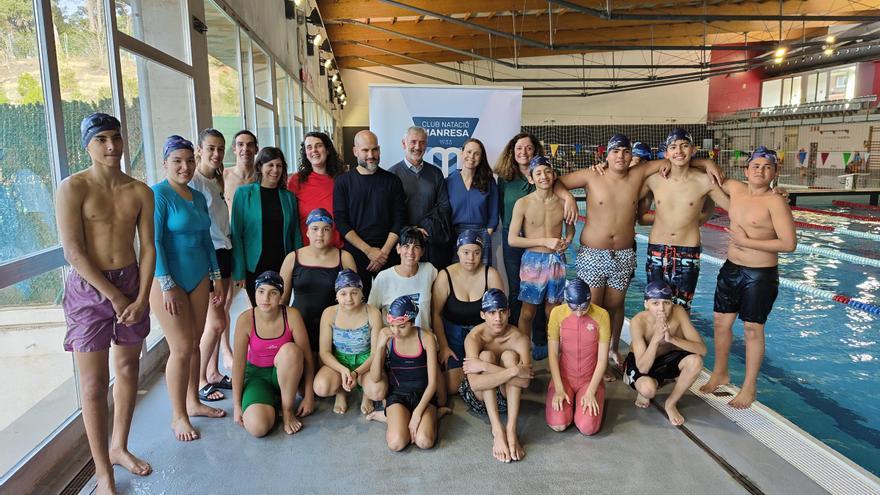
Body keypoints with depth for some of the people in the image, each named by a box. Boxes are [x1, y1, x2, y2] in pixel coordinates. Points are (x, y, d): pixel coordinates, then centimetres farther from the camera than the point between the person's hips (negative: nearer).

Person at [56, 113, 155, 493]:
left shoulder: (140, 191, 3)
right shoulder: (73, 188, -9)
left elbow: (148, 247, 2)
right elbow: (73, 253, -13)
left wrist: (141, 298, -7)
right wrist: (115, 296, -12)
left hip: (132, 283, 4)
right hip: (88, 288, -4)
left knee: (128, 368, 13)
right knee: (94, 382, 0)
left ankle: (119, 447, 33)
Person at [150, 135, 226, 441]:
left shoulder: (198, 197, 11)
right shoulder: (158, 194, -10)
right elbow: (153, 242, -15)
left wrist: (217, 276, 15)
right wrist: (166, 285, -19)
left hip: (198, 278, 7)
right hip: (168, 279, -7)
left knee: (195, 343, 12)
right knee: (181, 348, -4)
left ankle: (193, 402, 28)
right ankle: (178, 416, 11)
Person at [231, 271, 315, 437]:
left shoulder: (291, 315, -19)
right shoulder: (245, 319, -19)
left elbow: (307, 356, -14)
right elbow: (238, 363, -13)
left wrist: (308, 395, -12)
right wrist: (237, 405, -10)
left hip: (285, 373, 1)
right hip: (256, 374, -1)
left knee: (290, 349, -35)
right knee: (257, 427, -27)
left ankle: (288, 411, -14)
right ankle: (271, 403, 10)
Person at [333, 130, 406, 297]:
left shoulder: (392, 181, 5)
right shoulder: (343, 182, 2)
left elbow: (399, 219, 2)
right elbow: (341, 221, -3)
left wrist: (384, 251, -9)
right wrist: (369, 250, -10)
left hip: (387, 255, 1)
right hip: (355, 252, 0)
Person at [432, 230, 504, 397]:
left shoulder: (491, 274, -13)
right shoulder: (445, 276, -16)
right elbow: (436, 314, -9)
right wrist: (443, 347, -8)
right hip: (453, 332, 0)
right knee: (452, 388, -8)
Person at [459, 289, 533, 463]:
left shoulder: (518, 338, -19)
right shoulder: (474, 338, -23)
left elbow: (524, 381, -34)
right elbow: (475, 384, -37)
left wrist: (484, 366, -38)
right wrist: (513, 371, -43)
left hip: (506, 397, 1)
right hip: (480, 398, -1)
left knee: (509, 356, -27)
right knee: (486, 355, -29)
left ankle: (511, 430, -32)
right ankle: (497, 431, -33)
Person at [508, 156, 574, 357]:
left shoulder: (563, 202, 0)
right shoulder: (523, 203, -9)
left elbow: (570, 227, 19)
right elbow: (512, 239, -10)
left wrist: (567, 241, -3)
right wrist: (545, 241, -15)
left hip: (556, 260, 3)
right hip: (533, 261, -2)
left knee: (553, 311, 12)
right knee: (527, 312, 6)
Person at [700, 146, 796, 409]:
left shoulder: (775, 202, -16)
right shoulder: (735, 188, 2)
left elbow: (789, 243, -21)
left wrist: (747, 241, -21)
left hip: (760, 276, -6)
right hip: (731, 269, 6)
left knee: (752, 329, 5)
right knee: (721, 322, 14)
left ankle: (749, 387, 20)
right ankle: (720, 374, 34)